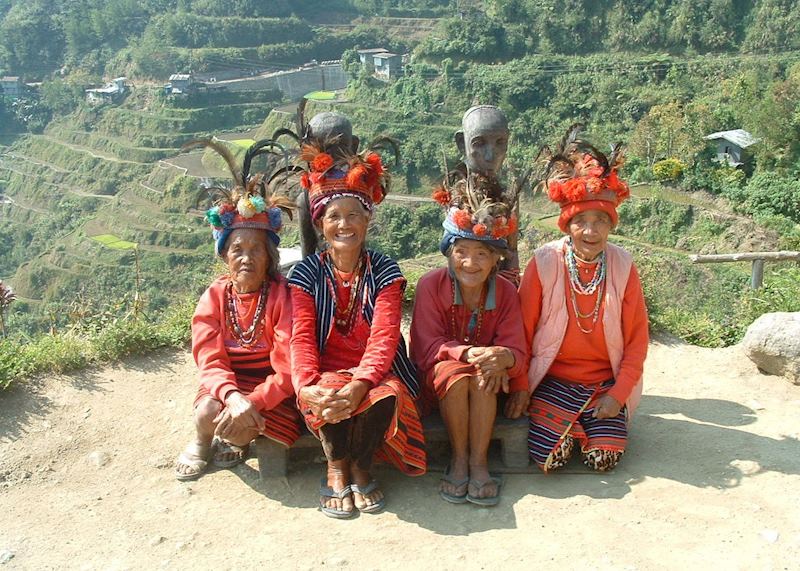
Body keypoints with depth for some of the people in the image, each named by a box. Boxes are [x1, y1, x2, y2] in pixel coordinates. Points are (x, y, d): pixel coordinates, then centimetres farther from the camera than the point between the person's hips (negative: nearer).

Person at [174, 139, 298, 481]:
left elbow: (288, 368, -18)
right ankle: (202, 443, 11)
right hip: (226, 387, 3)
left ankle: (236, 440, 12)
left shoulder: (283, 295, -13)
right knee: (206, 414, -28)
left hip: (271, 392, -2)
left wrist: (253, 402, -31)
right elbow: (210, 361, -11)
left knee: (237, 429, -28)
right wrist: (232, 396, -32)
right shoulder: (215, 296, -3)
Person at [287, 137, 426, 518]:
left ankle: (360, 467, -3)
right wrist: (307, 386, -30)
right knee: (326, 396, -35)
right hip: (327, 371, 0)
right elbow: (302, 337, -10)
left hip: (374, 373, 0)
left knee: (385, 397, -34)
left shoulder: (385, 272, -4)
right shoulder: (306, 273, -1)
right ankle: (337, 467, -4)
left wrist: (359, 385, -33)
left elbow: (384, 337, -15)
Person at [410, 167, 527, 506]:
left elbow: (517, 349, -11)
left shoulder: (505, 292, -6)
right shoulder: (431, 285, -12)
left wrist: (504, 358, -37)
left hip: (489, 380, 2)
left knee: (484, 375, -33)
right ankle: (458, 458, -18)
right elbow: (428, 346, -16)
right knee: (455, 373, -35)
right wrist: (468, 354, -36)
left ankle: (479, 460, -23)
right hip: (439, 378, -1)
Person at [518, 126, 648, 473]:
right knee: (548, 458, -17)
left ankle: (588, 423, 19)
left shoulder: (623, 266, -5)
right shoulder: (544, 263, -11)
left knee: (604, 459, -12)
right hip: (552, 379, -1)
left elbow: (637, 340, -1)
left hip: (605, 382, 2)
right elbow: (522, 332, -6)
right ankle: (571, 428, 15)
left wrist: (618, 394, -9)